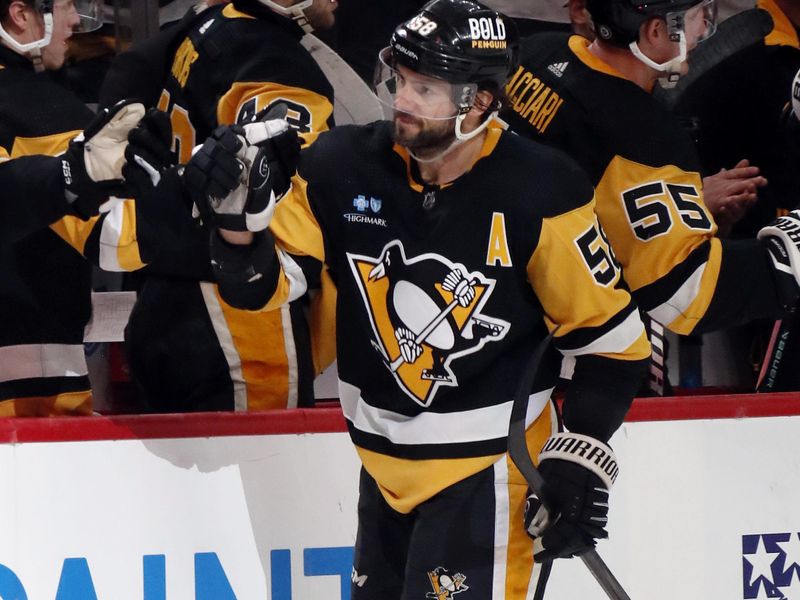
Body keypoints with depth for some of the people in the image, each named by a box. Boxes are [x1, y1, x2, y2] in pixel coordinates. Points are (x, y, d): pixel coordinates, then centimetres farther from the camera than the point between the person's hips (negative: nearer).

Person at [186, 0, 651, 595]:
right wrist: (240, 217, -22)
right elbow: (264, 283, -2)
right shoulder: (344, 165, -7)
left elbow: (608, 331, -8)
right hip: (385, 464, 5)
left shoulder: (539, 194, -15)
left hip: (488, 467, -5)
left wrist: (582, 455, -11)